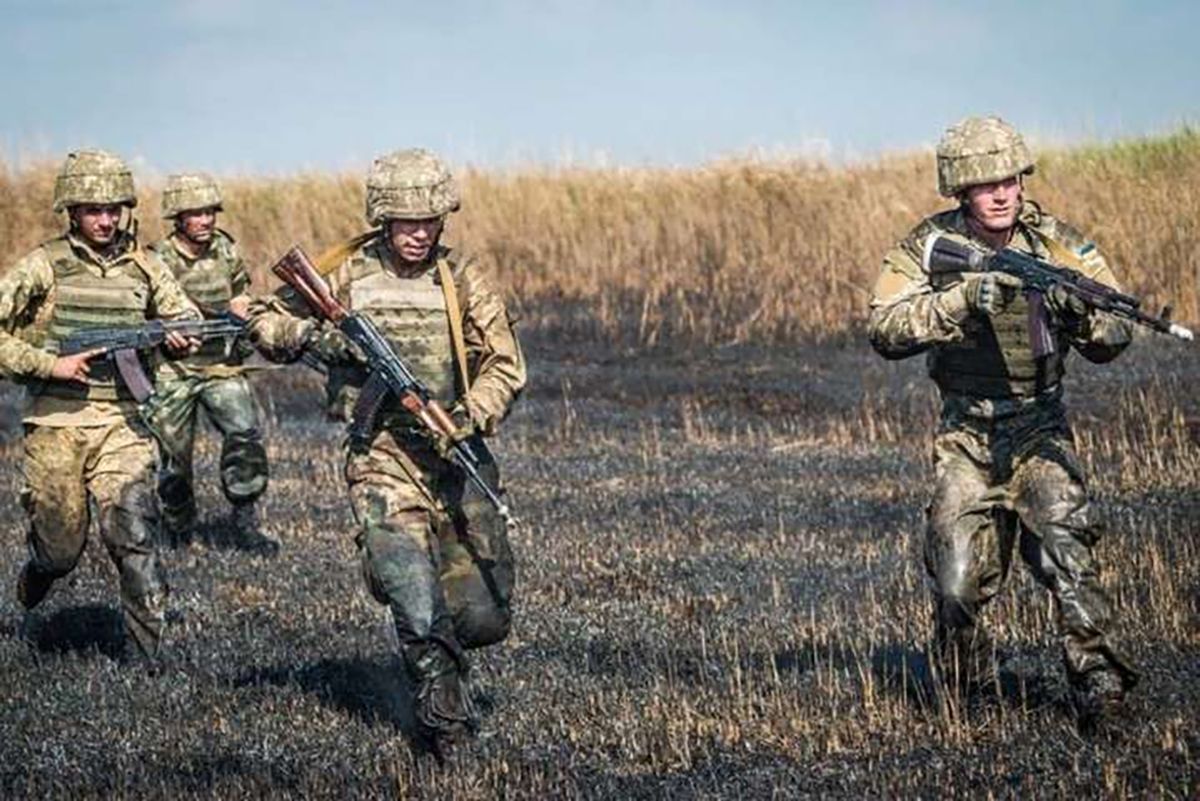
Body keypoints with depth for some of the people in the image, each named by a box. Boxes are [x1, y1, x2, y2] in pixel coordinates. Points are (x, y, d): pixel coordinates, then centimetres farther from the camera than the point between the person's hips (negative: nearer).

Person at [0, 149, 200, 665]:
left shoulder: (144, 267, 6)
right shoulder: (45, 266, -3)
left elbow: (185, 317, 17)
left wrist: (181, 340, -6)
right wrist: (52, 365, -14)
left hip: (121, 423, 1)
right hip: (55, 424, -1)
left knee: (135, 537, -14)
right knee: (61, 549, 6)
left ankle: (146, 657, -10)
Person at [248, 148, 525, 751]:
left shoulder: (462, 279, 4)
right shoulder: (347, 273, 3)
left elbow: (505, 366, 2)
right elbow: (263, 322, 9)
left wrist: (470, 417, -16)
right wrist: (308, 334, -11)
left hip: (457, 456, 2)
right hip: (382, 459, -2)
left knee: (484, 617, 3)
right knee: (418, 611, -17)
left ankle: (437, 645, 35)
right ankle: (443, 713, 2)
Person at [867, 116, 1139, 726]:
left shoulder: (1057, 244, -7)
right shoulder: (930, 246, -7)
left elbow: (1113, 338, -11)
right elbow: (886, 331, -20)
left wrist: (1079, 313, -33)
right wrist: (963, 299, -32)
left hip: (1039, 428, 0)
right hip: (965, 436, 0)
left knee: (1062, 533, -26)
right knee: (958, 584, -5)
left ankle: (1094, 671, -22)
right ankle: (967, 691, 21)